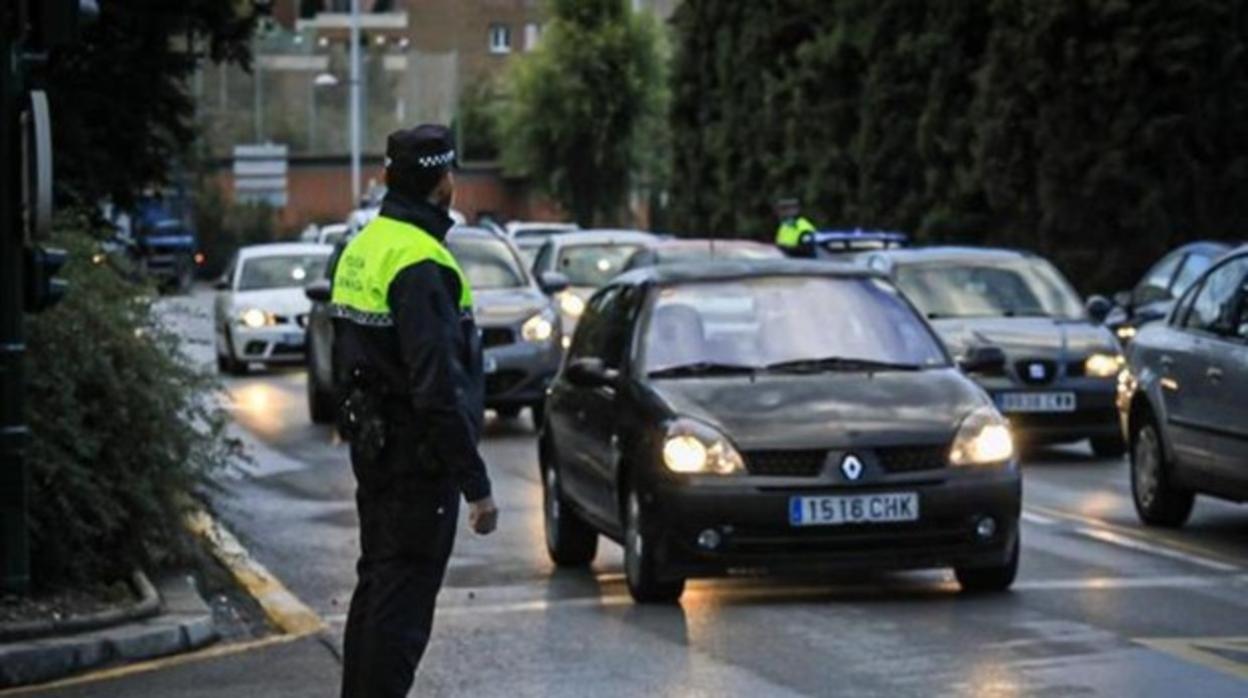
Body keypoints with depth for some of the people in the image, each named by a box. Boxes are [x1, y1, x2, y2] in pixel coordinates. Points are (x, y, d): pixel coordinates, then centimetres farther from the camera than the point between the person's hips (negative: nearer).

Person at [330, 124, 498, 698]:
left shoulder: (362, 247, 10)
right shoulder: (421, 265, -21)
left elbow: (346, 360, 19)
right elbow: (440, 390, -25)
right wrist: (476, 484, -22)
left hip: (372, 448, 10)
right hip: (419, 457, -10)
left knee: (376, 586, 19)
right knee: (403, 603, -6)